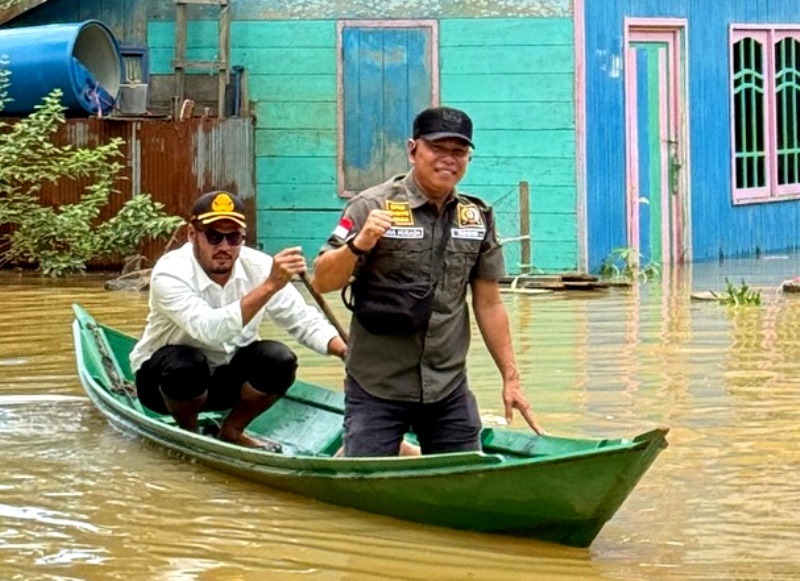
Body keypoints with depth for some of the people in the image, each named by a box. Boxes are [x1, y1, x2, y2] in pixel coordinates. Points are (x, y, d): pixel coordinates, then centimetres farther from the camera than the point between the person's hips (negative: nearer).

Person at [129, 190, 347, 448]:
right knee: (186, 363, -36)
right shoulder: (170, 273, -28)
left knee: (279, 359, -23)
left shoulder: (259, 266, -13)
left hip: (226, 378, 4)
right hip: (167, 376, -4)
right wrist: (269, 286, -51)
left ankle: (231, 431, 2)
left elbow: (304, 321, -8)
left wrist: (346, 351, -27)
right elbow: (209, 330, -44)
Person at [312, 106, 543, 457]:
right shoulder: (372, 207, -6)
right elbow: (322, 283, -10)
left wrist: (510, 378, 9)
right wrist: (359, 245, -28)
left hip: (449, 391, 4)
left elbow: (488, 304, 11)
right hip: (377, 388, -4)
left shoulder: (478, 218, 8)